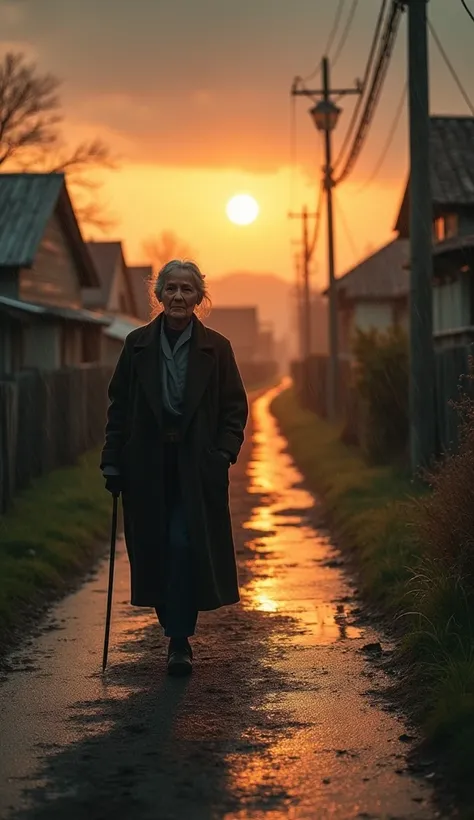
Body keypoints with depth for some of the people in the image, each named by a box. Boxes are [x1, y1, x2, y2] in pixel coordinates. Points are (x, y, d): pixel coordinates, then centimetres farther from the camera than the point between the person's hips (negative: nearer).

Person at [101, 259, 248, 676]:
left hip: (197, 467, -2)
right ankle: (177, 632, 23)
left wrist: (224, 453, -9)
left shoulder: (215, 348, 2)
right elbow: (119, 406, 7)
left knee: (185, 546, -11)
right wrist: (113, 461, 2)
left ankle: (180, 641, -4)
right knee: (155, 550, 5)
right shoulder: (138, 344, 5)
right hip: (148, 466, 2)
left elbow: (235, 408, 5)